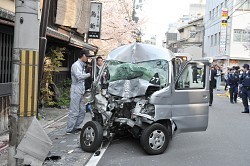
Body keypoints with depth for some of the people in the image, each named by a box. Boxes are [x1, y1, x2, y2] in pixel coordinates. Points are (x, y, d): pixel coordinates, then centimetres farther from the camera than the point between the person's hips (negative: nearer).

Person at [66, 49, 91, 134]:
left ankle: (76, 127, 22)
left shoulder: (82, 65, 19)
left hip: (80, 91, 10)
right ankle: (69, 129, -1)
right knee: (74, 111, -7)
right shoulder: (76, 65, -11)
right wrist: (89, 74, -17)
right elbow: (79, 76, -25)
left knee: (82, 110, 12)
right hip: (76, 91, -10)